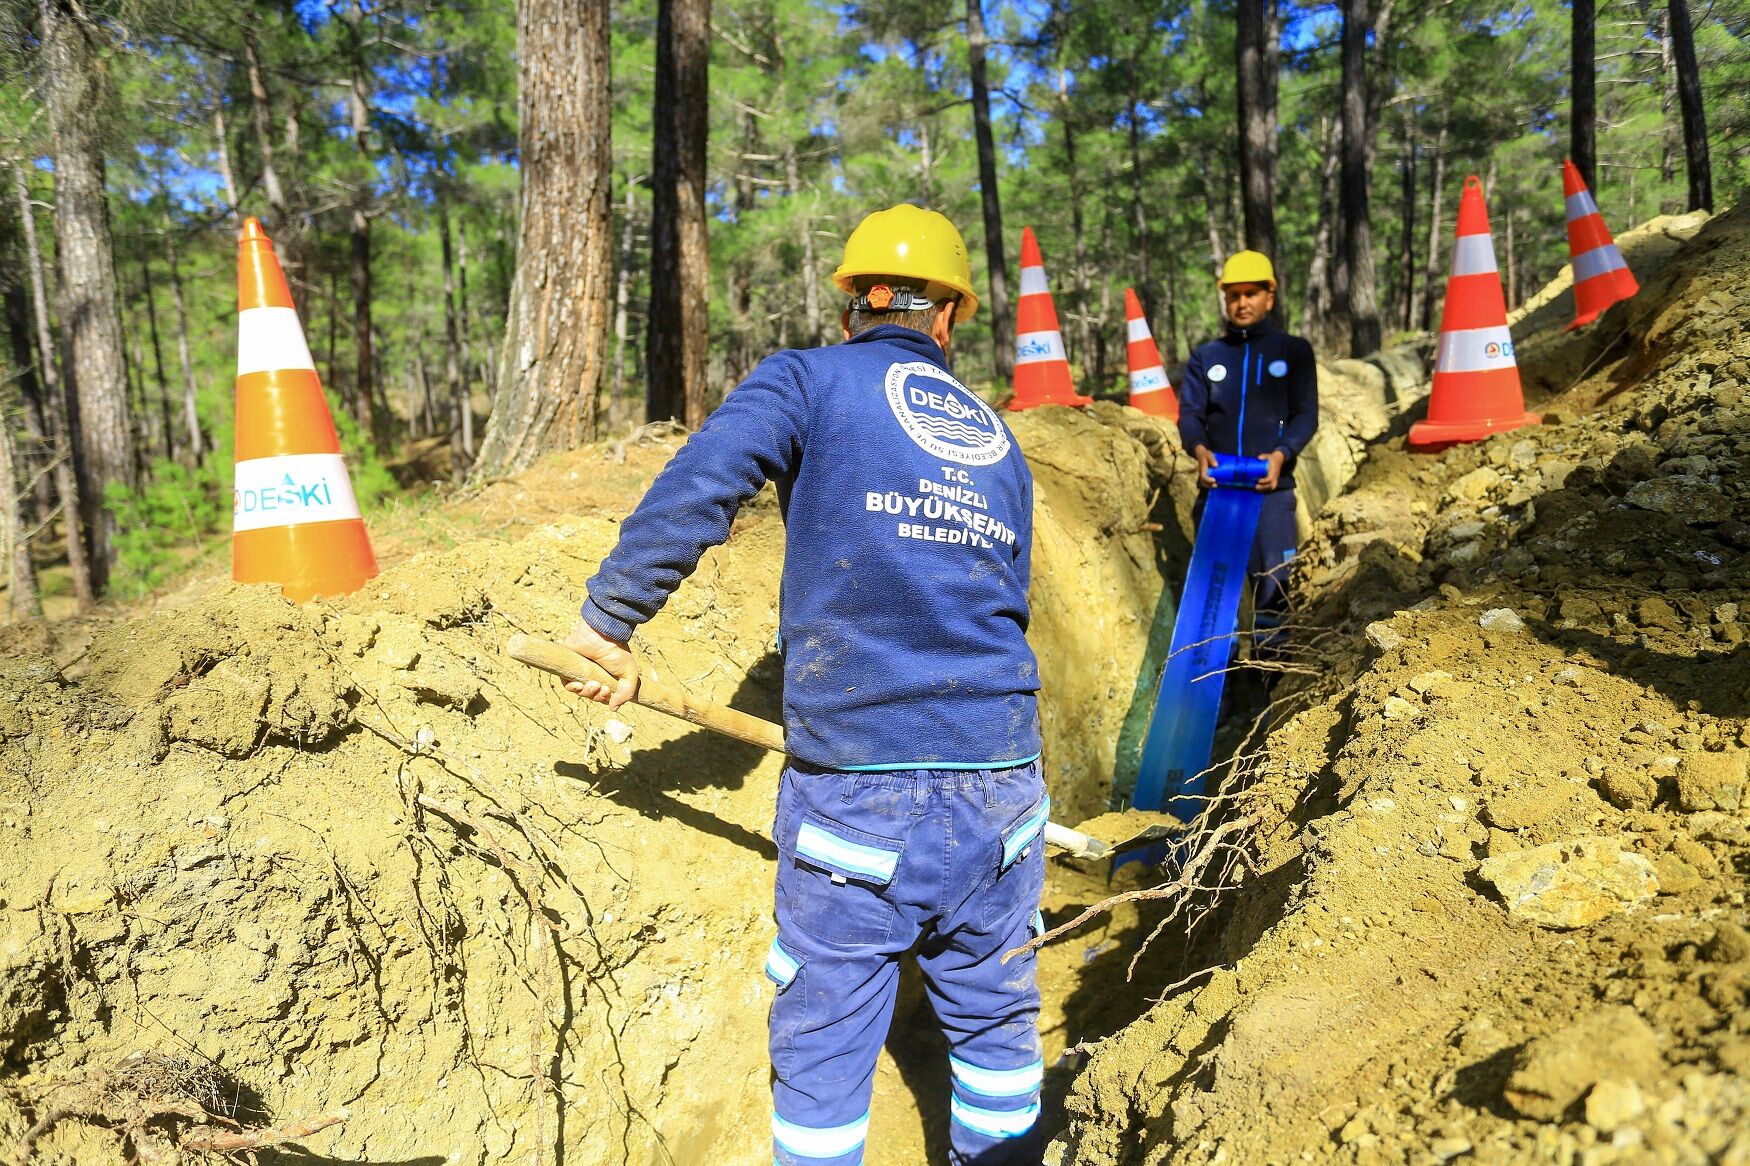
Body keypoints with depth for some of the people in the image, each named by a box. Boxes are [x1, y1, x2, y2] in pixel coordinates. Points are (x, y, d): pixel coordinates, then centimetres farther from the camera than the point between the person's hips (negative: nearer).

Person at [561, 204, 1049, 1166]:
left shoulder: (809, 382, 1)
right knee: (995, 1024, 24)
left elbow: (694, 490, -16)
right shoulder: (997, 438, 17)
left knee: (821, 1049, 14)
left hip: (857, 796, -5)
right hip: (1002, 784, 5)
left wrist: (610, 619, -6)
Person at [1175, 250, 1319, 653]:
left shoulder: (1294, 352, 11)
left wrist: (1281, 454, -16)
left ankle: (1269, 651, 9)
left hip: (1272, 484, -1)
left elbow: (1306, 415, 4)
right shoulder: (1205, 358, 14)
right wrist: (1199, 448, -18)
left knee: (1272, 574, -4)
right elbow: (1189, 412, 4)